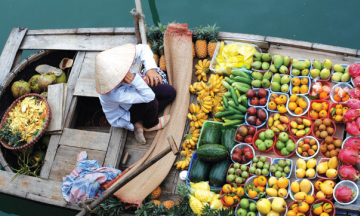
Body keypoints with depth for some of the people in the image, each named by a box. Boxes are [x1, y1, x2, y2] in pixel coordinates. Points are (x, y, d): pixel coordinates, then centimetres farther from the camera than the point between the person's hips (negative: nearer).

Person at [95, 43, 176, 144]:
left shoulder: (118, 62, -32)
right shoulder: (115, 94, -46)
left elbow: (143, 48, -18)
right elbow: (149, 96, -39)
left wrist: (150, 68, -35)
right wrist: (135, 80, -53)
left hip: (132, 91, 7)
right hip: (122, 116, -7)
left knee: (170, 93, 1)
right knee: (151, 101, -33)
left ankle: (139, 123, 5)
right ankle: (150, 125, 4)